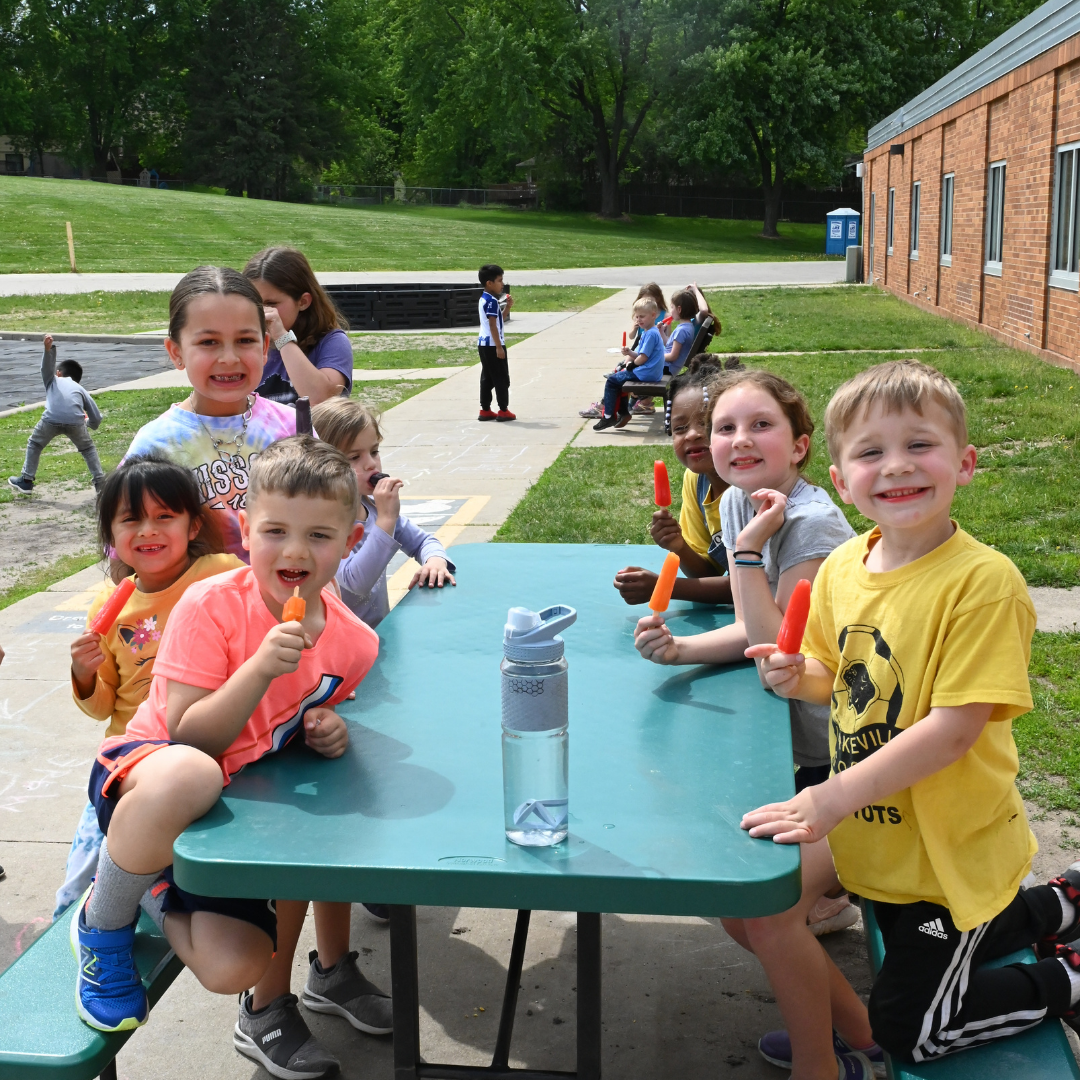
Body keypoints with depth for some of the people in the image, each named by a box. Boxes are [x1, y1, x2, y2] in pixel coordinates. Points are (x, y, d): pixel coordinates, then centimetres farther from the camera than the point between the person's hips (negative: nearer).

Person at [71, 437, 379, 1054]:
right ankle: (105, 923, -12)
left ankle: (154, 891, 22)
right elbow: (189, 737, -22)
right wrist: (262, 668, -35)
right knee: (184, 776, -44)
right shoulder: (212, 606, -20)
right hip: (141, 776, -5)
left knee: (234, 969, -13)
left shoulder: (353, 641, -5)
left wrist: (327, 731, -10)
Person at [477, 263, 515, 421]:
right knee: (502, 378, -2)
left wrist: (507, 307, 10)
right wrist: (499, 347, -20)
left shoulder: (484, 299, 14)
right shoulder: (492, 301, -16)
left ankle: (485, 410, 13)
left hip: (483, 344, 10)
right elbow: (493, 325, -20)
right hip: (493, 344, -10)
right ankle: (503, 410, 2)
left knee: (487, 378, 11)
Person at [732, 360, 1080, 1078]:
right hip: (872, 830, 7)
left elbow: (954, 728, -29)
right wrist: (799, 677, -11)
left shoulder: (983, 579, -26)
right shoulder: (842, 567, -4)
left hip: (950, 848, -7)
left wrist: (833, 798, -33)